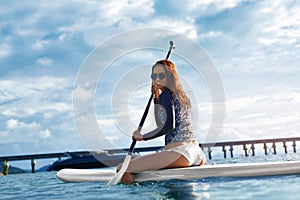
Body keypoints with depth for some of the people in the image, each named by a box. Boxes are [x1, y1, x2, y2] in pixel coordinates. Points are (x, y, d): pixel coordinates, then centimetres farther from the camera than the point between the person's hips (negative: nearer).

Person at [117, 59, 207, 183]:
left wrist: (143, 137, -7)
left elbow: (169, 126, -17)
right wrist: (156, 98, 26)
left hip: (180, 151, -9)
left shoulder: (167, 94, -4)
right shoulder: (181, 95, 21)